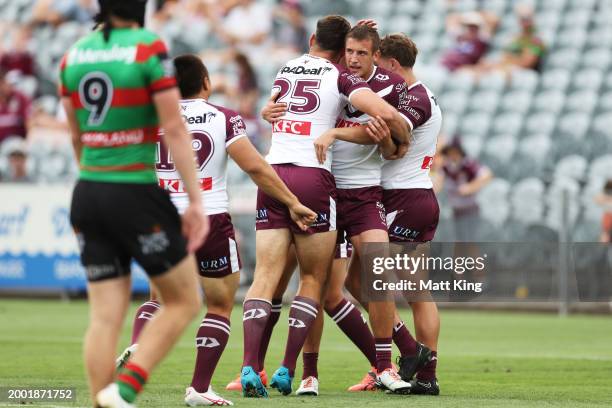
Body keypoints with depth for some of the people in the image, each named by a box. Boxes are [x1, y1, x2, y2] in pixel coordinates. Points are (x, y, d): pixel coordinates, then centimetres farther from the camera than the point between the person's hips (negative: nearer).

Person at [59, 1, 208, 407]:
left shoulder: (73, 55, 6)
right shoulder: (150, 49, -10)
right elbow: (174, 130, -13)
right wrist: (197, 201, -11)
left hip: (87, 194, 5)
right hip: (138, 197, -5)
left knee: (105, 318, 5)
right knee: (185, 301, 9)